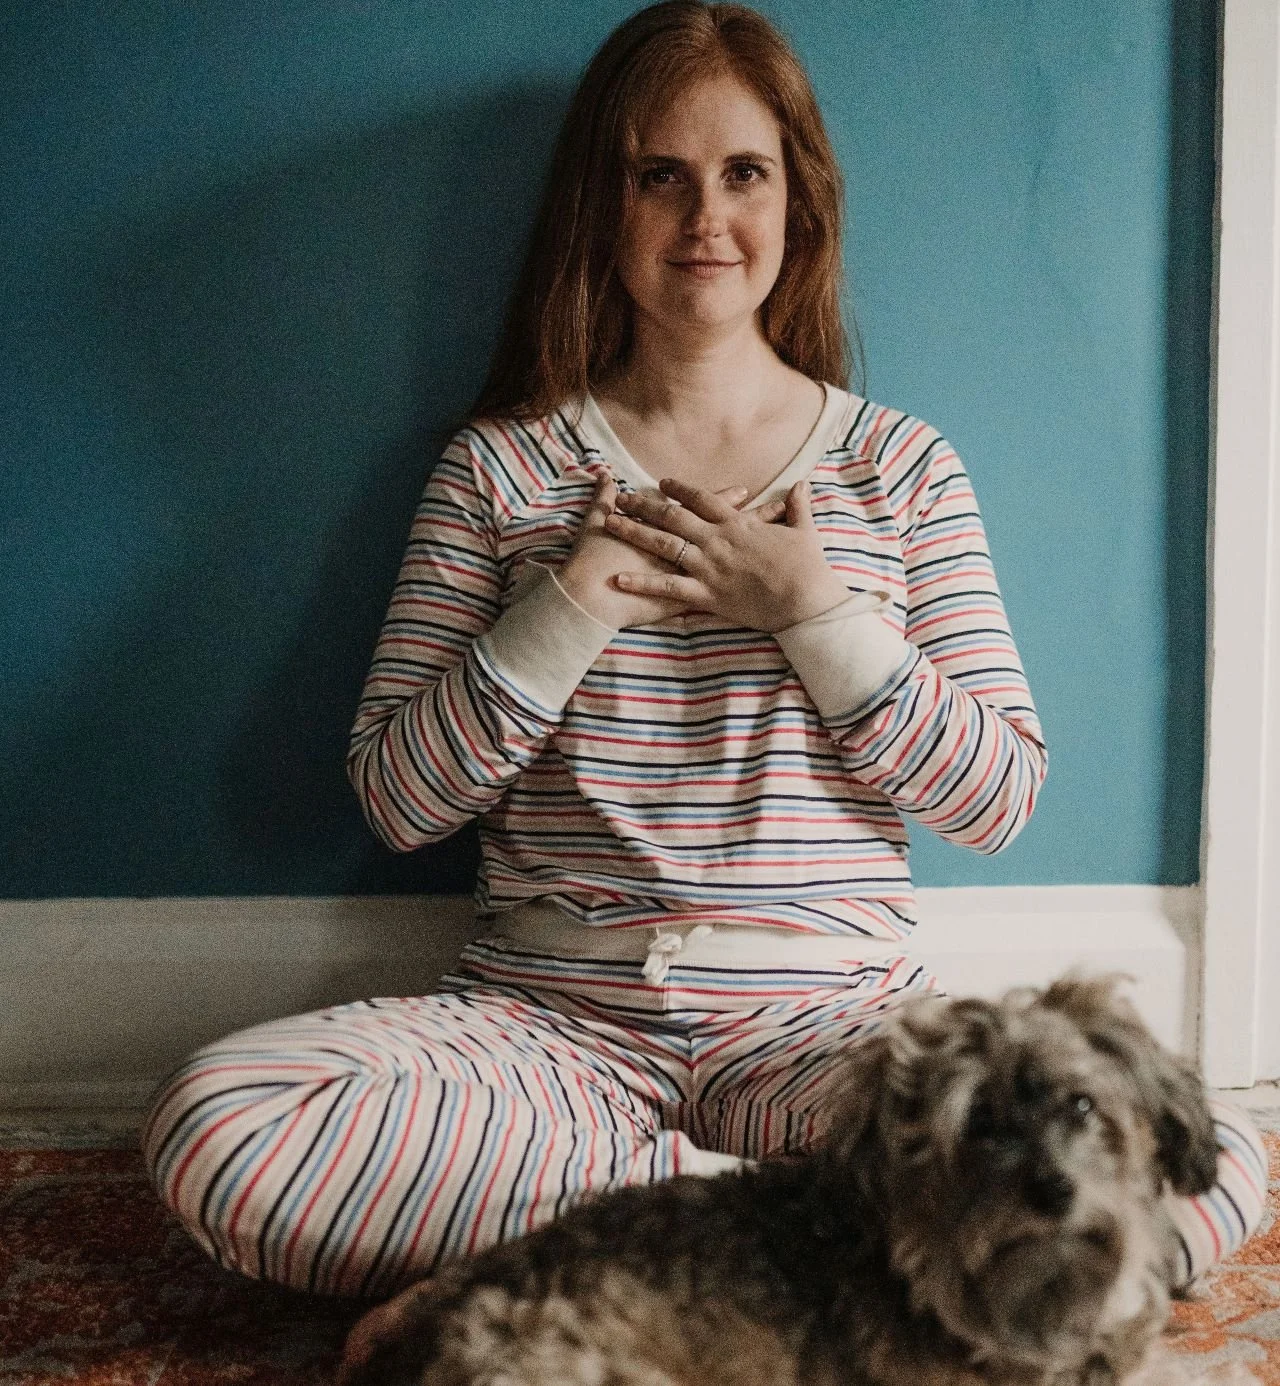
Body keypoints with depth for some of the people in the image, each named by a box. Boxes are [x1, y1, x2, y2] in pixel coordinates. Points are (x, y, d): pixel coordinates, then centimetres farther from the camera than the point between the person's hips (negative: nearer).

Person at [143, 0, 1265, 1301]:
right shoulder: (502, 466, 7)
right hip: (548, 1021, 1)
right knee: (217, 1120, -28)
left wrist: (814, 609, -8)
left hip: (829, 1021, 0)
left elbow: (1001, 798, 3)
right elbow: (396, 800, 0)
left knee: (1209, 1169, -25)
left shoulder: (902, 467, 9)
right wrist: (581, 598, -11)